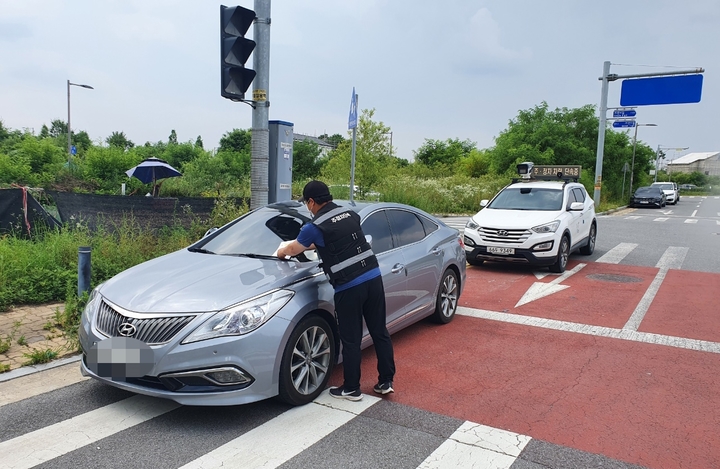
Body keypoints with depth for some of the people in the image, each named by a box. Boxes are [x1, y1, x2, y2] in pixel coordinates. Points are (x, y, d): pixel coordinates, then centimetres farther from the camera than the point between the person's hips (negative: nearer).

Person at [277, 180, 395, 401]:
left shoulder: (316, 227, -7)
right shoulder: (351, 214, 11)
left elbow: (293, 249, 10)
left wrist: (281, 252, 33)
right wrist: (313, 244, 39)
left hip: (349, 287, -6)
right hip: (373, 277, 6)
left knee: (351, 341, 7)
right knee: (380, 332, 14)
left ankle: (351, 389, 20)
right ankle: (386, 382, 24)